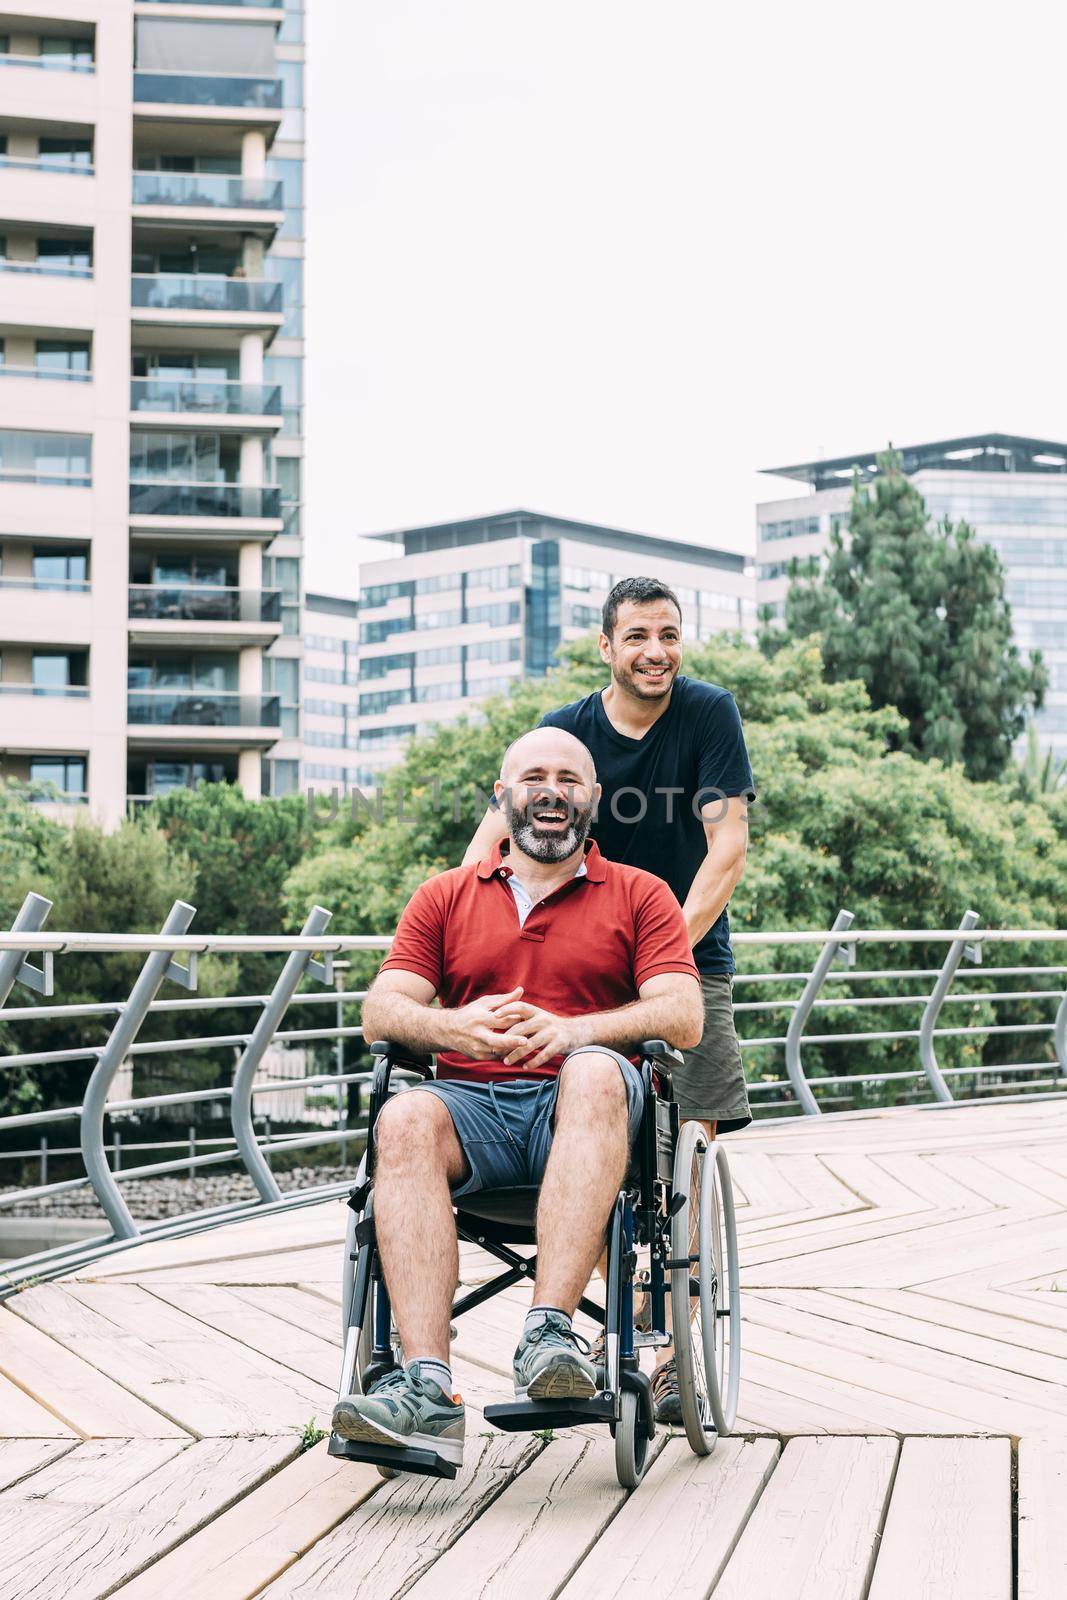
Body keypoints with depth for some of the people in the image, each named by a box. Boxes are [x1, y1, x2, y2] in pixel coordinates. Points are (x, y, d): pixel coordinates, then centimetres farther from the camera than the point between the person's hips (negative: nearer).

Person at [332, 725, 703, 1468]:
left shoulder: (639, 895, 16)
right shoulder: (444, 897, 22)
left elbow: (683, 1016, 0)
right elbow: (382, 1010, 9)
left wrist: (571, 1030, -18)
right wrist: (453, 1027, -15)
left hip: (581, 1103, -1)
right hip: (473, 1103, 2)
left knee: (595, 1072, -37)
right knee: (404, 1119, -33)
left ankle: (550, 1330, -46)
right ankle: (427, 1389, -44)